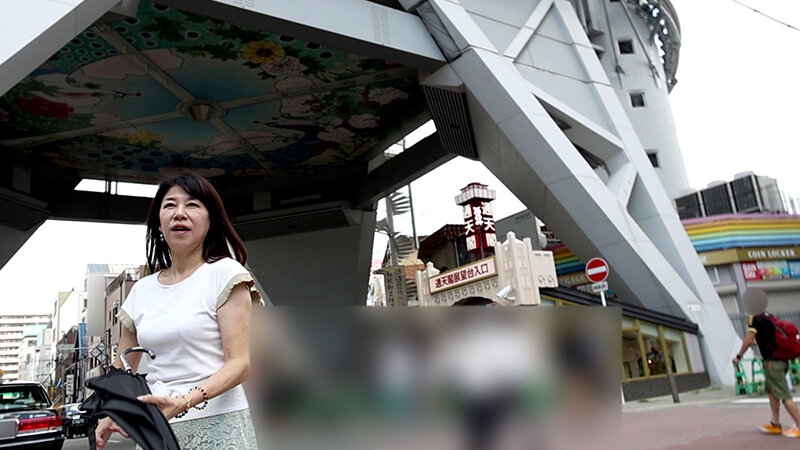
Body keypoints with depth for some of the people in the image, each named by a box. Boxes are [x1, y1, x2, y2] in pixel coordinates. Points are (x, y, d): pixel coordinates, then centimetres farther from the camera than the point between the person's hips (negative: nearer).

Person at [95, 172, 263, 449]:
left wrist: (184, 401, -25)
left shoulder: (224, 272, -6)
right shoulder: (142, 290, 10)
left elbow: (239, 363, -12)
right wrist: (107, 418, -1)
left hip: (215, 425, -4)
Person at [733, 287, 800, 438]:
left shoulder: (755, 319, -12)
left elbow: (748, 340, -17)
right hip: (781, 359, 9)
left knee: (784, 395, -6)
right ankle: (775, 425, 20)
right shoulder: (769, 318, 13)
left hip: (772, 362, -9)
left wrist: (738, 356, -7)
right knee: (771, 391, 16)